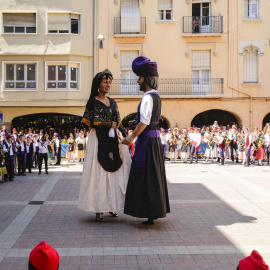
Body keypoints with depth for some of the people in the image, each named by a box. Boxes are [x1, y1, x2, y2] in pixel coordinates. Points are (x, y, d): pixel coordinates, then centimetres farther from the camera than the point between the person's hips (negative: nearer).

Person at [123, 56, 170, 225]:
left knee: (146, 174, -5)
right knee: (154, 173, 14)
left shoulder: (148, 97, -16)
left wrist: (132, 137, -13)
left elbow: (144, 122, -21)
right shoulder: (156, 96, 13)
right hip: (155, 137, 10)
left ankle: (150, 213, -1)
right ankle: (155, 211, 22)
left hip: (147, 139, -10)